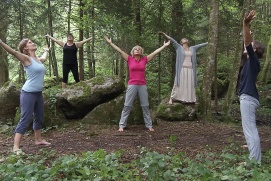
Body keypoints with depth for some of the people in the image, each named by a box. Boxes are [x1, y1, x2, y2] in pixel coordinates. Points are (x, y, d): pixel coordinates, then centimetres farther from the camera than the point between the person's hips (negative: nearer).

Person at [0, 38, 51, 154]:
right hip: (28, 93, -8)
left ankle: (38, 139, 33)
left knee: (39, 118, 17)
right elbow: (13, 52, -25)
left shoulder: (39, 60, 13)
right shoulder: (26, 59, -9)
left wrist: (46, 51, 57)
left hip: (39, 93, 8)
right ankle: (16, 147, -5)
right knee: (25, 119, -9)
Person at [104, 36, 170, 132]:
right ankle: (121, 125, 5)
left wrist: (164, 46, 12)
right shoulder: (129, 59, 3)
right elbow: (119, 51, 1)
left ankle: (149, 125, 14)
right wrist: (110, 43, 0)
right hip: (132, 85, -1)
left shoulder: (145, 59, 6)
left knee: (145, 106, 7)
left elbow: (155, 52, 9)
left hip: (142, 85, 2)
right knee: (127, 106, 0)